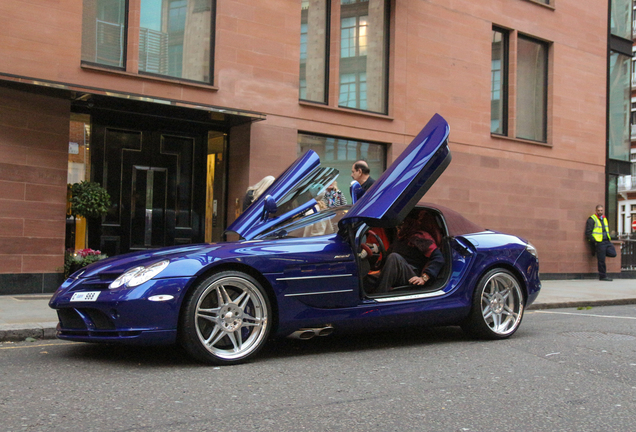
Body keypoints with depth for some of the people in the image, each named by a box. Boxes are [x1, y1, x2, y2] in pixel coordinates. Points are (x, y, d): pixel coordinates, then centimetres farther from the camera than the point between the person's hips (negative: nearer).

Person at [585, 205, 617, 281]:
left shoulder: (604, 219, 17)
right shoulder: (592, 219, -6)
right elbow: (588, 232, -9)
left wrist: (609, 238, 19)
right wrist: (593, 241, -16)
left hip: (607, 241, 7)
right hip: (599, 242, -7)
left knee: (613, 253, -9)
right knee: (601, 261, -4)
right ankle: (603, 276, 6)